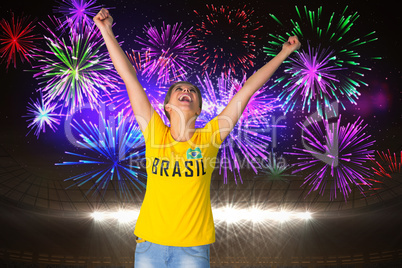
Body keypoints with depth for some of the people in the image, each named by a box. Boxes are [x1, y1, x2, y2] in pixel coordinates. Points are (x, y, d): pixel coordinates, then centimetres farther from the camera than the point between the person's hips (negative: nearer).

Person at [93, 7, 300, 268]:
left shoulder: (208, 137, -1)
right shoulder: (154, 132, 0)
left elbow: (249, 89, 3)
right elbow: (130, 77, -1)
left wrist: (284, 53, 9)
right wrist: (107, 32, 0)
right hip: (150, 244, 1)